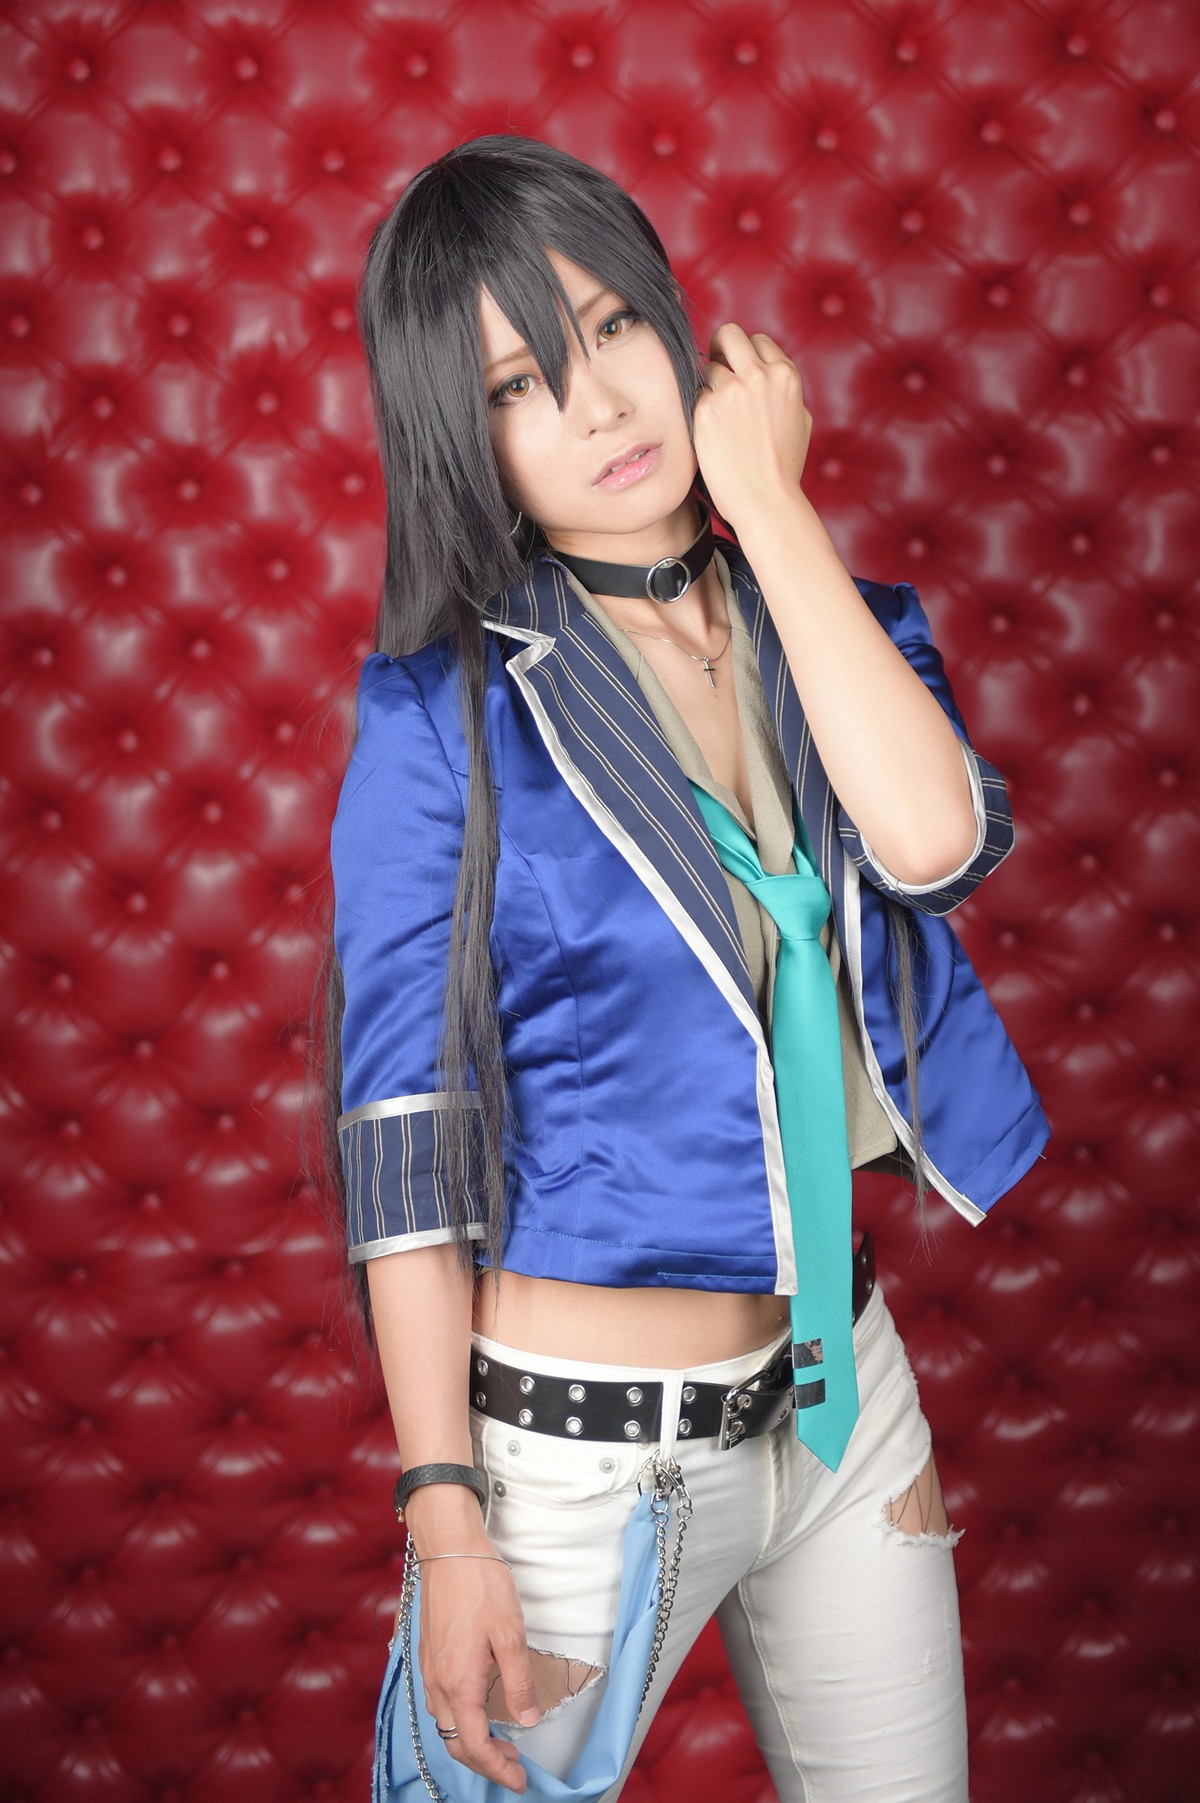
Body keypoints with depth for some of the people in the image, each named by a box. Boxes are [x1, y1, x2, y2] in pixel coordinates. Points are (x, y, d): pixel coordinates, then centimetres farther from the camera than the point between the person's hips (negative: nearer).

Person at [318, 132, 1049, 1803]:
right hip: (577, 1455, -4)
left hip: (838, 1392, 5)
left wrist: (767, 497, -15)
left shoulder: (828, 627, 1)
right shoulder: (443, 711, -13)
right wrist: (447, 1525, -13)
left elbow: (936, 840, -21)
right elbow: (405, 1141, -12)